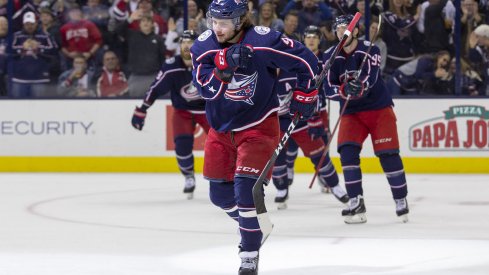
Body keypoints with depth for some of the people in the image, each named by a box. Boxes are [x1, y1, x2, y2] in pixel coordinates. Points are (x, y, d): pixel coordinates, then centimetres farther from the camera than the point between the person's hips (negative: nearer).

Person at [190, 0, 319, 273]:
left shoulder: (263, 41, -22)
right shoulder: (204, 45, -10)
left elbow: (307, 61, -12)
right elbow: (207, 89, -21)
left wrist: (304, 96, -4)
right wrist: (225, 64, -36)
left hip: (258, 127, -5)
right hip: (222, 128, 5)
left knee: (246, 189, -15)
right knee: (220, 193, 13)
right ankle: (253, 224, 42)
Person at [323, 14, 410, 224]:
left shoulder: (369, 50, -11)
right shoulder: (331, 57, -2)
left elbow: (370, 79, -26)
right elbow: (329, 89, -10)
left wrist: (359, 87, -48)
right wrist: (344, 90, -32)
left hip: (379, 108, -3)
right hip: (351, 112, 3)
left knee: (387, 153, -8)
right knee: (347, 150, -17)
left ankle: (401, 200, 7)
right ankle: (356, 202, -15)